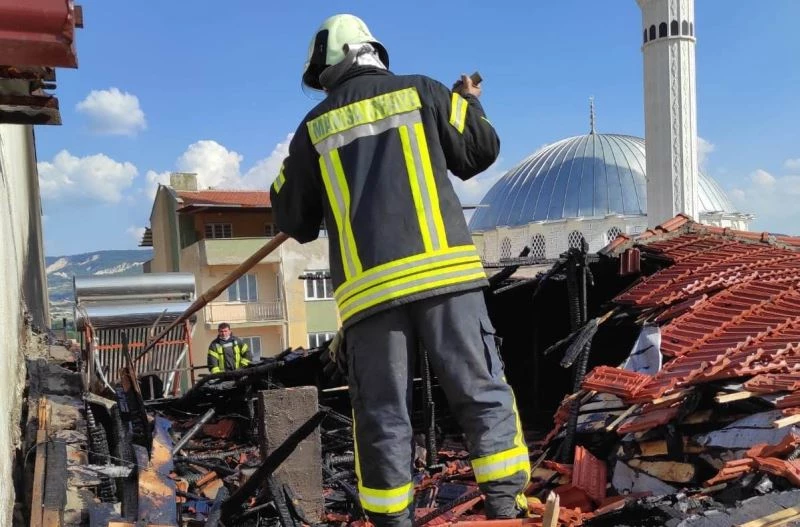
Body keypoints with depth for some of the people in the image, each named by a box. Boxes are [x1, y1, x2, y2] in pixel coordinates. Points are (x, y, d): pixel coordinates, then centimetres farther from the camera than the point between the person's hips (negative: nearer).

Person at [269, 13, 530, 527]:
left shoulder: (315, 127, 14)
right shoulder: (421, 91, 11)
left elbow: (292, 219, 18)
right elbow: (481, 151, 13)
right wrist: (469, 101, 32)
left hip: (368, 286, 1)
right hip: (444, 269, -1)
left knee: (383, 416, 9)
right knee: (484, 393, 5)